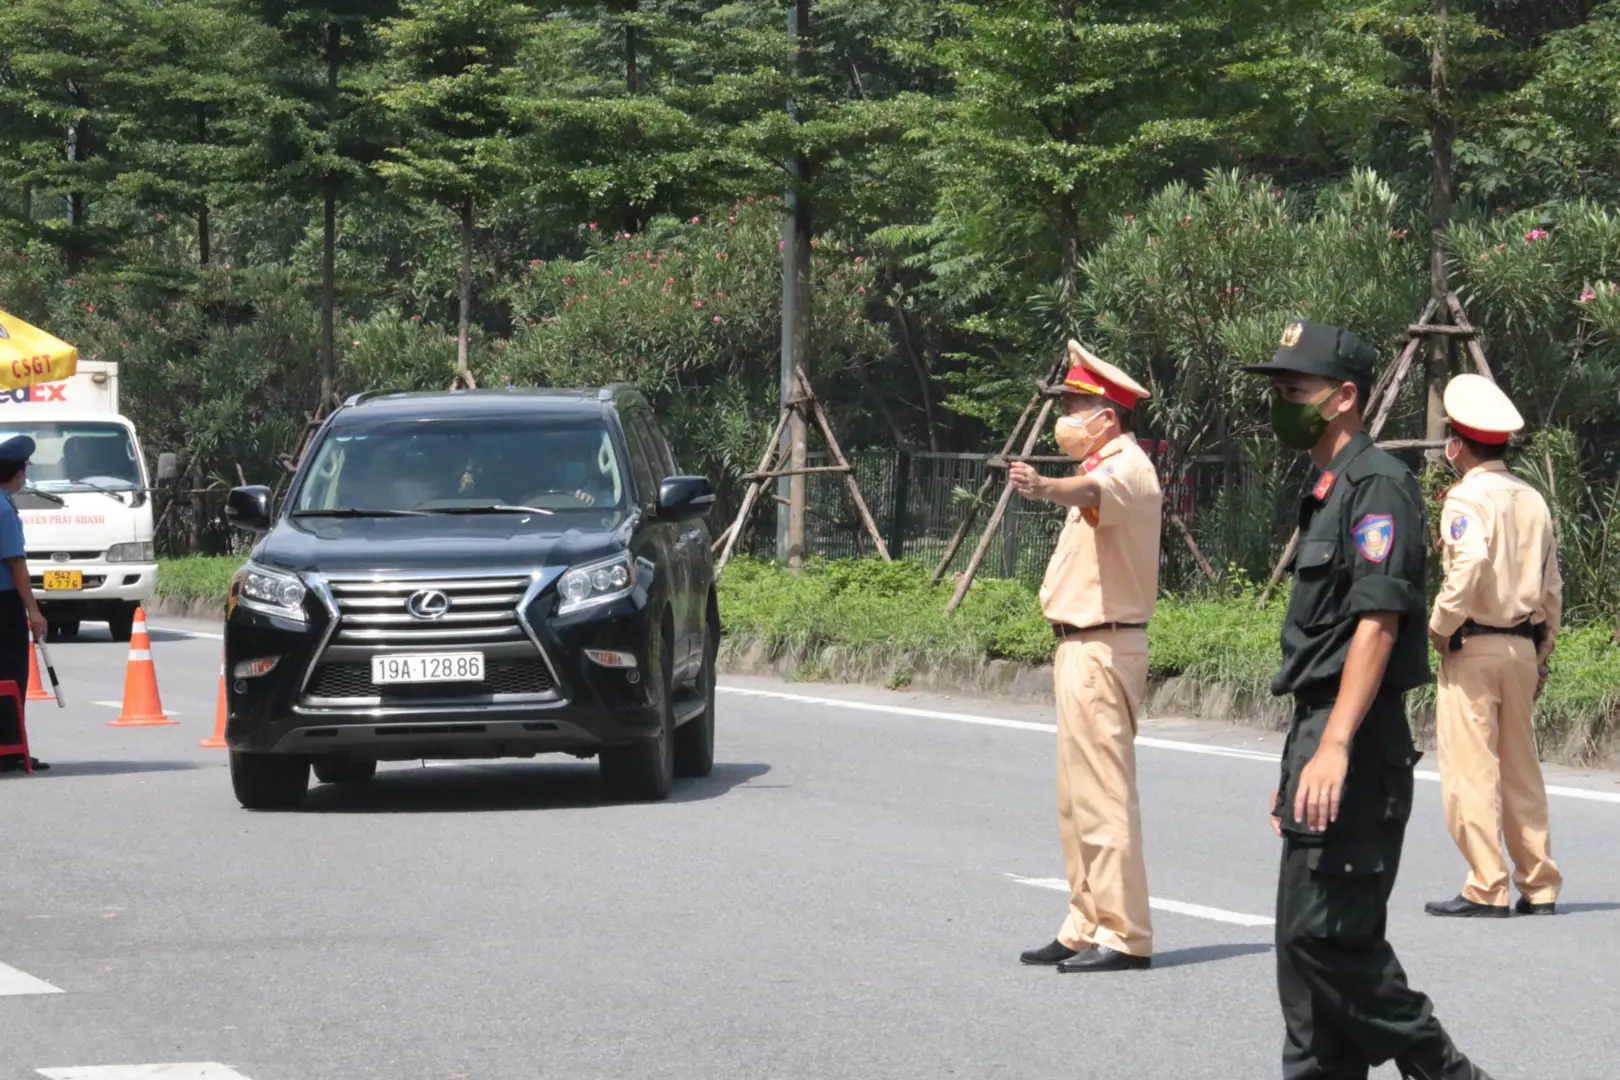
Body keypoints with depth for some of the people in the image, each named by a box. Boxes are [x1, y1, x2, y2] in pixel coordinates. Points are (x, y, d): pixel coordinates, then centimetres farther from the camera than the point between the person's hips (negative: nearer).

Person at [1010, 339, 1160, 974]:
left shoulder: (1126, 468, -16)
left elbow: (1095, 491, -38)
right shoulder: (1108, 469, 19)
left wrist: (1045, 488, -55)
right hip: (1082, 649, 11)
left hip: (1101, 652, -11)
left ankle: (1124, 935, -12)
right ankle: (1087, 927, 21)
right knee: (1078, 798, 15)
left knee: (1102, 795, -12)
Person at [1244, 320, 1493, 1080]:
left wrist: (1333, 747, -27)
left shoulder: (1378, 485, -12)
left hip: (1356, 747, -10)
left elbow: (1378, 623, -21)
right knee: (1307, 937, 9)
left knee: (1325, 932, -14)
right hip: (1320, 737, 10)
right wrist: (1297, 764, 23)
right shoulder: (1327, 495, 20)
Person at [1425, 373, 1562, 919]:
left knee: (1471, 771, -4)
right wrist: (1541, 654, 20)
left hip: (1473, 648, -7)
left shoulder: (1467, 499, -9)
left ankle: (1486, 889, -5)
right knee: (1521, 768, 14)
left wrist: (1440, 626, -13)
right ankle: (1539, 885, 15)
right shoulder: (1533, 501, 12)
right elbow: (1552, 587, 13)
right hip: (1524, 645, 7)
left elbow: (1470, 565, -25)